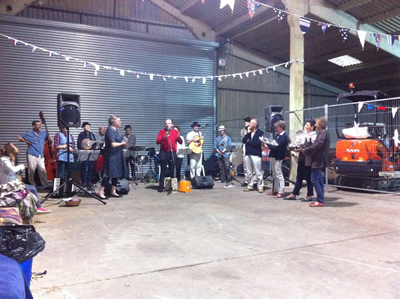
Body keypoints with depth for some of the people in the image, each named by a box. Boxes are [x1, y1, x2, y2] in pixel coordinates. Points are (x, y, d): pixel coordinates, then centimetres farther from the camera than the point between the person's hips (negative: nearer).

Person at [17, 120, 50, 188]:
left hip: (41, 156, 3)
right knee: (31, 170, 0)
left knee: (43, 170, -2)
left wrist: (45, 142, 14)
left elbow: (49, 137, 28)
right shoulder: (29, 134, 2)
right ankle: (32, 185, 13)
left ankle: (46, 185, 4)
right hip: (32, 155, -3)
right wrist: (26, 141, 0)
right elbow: (19, 138, 8)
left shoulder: (43, 133, 12)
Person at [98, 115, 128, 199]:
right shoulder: (110, 130, -15)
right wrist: (122, 143, -8)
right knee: (109, 173, -8)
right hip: (111, 155, -10)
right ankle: (101, 192, -3)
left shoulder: (115, 130, 14)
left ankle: (113, 191, 18)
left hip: (117, 155, 10)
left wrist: (122, 143, 8)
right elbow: (113, 144, -22)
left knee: (116, 173, 11)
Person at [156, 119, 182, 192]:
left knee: (172, 170, 4)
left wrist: (179, 137, -16)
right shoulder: (162, 131, 6)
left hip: (172, 153, 2)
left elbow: (180, 142, 5)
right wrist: (164, 137, -20)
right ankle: (161, 186, 1)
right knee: (163, 170, -3)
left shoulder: (175, 132, 11)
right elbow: (157, 141, -5)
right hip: (164, 153, -2)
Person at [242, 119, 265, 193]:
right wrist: (248, 133, -5)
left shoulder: (260, 133, -4)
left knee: (258, 173, -4)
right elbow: (243, 141, 4)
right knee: (249, 172, 11)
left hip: (256, 154, -6)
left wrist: (248, 141, -2)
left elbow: (257, 143, -15)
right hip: (248, 154, 6)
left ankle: (260, 187, 2)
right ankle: (250, 186, 19)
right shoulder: (249, 133, 15)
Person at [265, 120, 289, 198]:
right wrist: (268, 144, -1)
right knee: (274, 175, 15)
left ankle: (280, 192, -1)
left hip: (278, 158, -9)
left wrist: (268, 145, -17)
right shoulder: (278, 135, 16)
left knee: (279, 175, -6)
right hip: (273, 156, 9)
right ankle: (275, 190, 24)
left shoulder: (284, 136, -13)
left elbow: (277, 147, -21)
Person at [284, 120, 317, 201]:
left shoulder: (313, 136, -10)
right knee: (299, 178, 13)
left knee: (308, 178, 1)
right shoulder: (303, 135, 17)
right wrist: (297, 149, 6)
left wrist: (302, 150, -19)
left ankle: (309, 196, 11)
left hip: (308, 160, -8)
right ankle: (294, 194, 18)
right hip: (301, 159, 8)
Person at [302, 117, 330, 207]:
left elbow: (317, 145, -23)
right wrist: (307, 150, 5)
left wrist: (306, 150, -14)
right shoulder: (322, 133, 19)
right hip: (318, 160, 10)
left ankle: (320, 201, -7)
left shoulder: (323, 132, -12)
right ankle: (320, 200, 17)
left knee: (314, 179, -10)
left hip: (318, 160, -10)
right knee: (319, 180, 12)